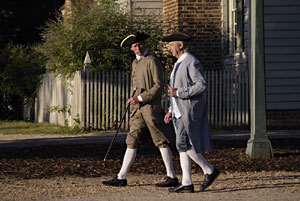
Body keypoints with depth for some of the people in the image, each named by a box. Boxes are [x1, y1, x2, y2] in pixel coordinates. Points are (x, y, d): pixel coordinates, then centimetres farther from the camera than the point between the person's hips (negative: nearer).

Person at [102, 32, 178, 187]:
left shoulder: (152, 61, -9)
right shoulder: (135, 63, 17)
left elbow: (159, 86, -14)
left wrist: (141, 98, -17)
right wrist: (133, 100, 13)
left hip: (151, 108, -8)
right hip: (137, 109, 8)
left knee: (161, 141, -3)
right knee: (131, 141, 4)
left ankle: (172, 177, 3)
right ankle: (121, 178, 2)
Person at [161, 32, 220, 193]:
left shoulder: (192, 62, -12)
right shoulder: (179, 63, 19)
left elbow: (201, 86, -20)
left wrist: (178, 93, -19)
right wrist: (171, 111, 17)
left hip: (190, 111, -10)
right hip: (180, 112, 10)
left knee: (183, 144, -15)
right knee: (183, 146, 5)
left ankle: (209, 170, -4)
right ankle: (186, 184, 4)